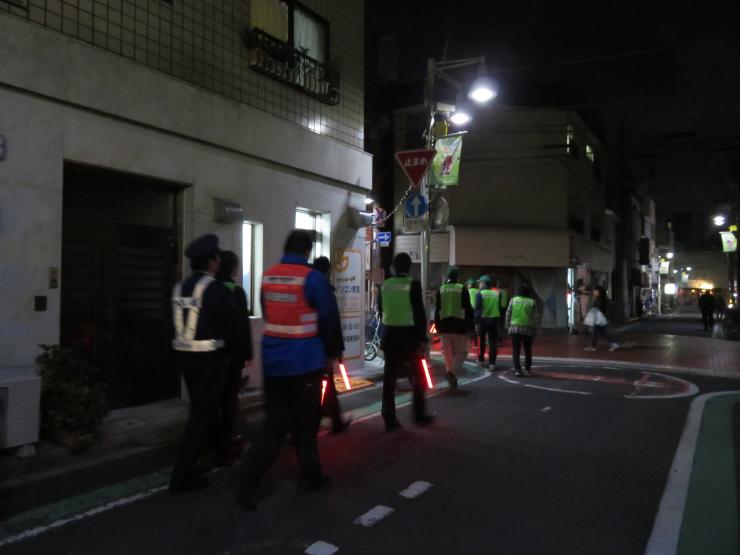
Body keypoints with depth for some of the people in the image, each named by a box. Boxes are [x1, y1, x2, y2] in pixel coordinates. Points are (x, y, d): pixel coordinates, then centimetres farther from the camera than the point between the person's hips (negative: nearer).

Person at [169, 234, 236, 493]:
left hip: (184, 353, 8)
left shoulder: (180, 288, 6)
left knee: (202, 406, 24)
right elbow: (229, 326, -12)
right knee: (201, 412, -1)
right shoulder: (217, 290, -15)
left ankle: (216, 445, 47)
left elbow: (179, 323, 9)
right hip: (209, 356, -8)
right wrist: (226, 350, 7)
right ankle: (182, 475, 2)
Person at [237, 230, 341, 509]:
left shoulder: (267, 277, 4)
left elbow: (266, 314, 13)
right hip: (304, 360, -5)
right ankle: (310, 476, 26)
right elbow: (328, 318, -10)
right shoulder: (313, 278, -13)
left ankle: (248, 483, 4)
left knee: (275, 421, 12)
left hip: (273, 359, 5)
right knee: (305, 421, 11)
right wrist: (331, 351, 5)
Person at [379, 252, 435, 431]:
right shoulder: (413, 284, -10)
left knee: (389, 378, 6)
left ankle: (389, 419, 8)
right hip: (409, 336, -4)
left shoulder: (385, 285, 3)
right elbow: (419, 313, -12)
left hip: (389, 336, 4)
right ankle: (420, 415, 18)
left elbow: (381, 311, 9)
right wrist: (423, 339, -8)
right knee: (417, 377, 12)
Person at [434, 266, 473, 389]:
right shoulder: (462, 289, -4)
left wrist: (437, 326, 12)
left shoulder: (441, 290, 5)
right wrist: (469, 326, -2)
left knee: (448, 352, 12)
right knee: (461, 352, 4)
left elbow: (437, 310, 6)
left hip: (444, 325, 3)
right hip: (459, 324, -3)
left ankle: (451, 376, 14)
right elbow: (468, 309, -6)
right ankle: (452, 372, -17)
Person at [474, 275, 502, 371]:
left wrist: (476, 321, -8)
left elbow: (477, 309, -11)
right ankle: (492, 363, -3)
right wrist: (499, 320, 14)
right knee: (492, 342, 3)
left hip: (483, 320, -2)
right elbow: (500, 308, 9)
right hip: (494, 320, 2)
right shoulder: (496, 293, 5)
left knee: (481, 341, 15)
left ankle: (481, 360, 26)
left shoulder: (480, 294, -8)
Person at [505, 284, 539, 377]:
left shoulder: (513, 300, 1)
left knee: (516, 350, 2)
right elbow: (536, 317, 0)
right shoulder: (532, 302, 1)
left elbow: (508, 314, 0)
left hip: (515, 328, -1)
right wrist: (535, 330, 7)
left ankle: (517, 369, -9)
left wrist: (508, 327, 8)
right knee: (528, 350, 17)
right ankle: (527, 369, 22)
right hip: (528, 329, 1)